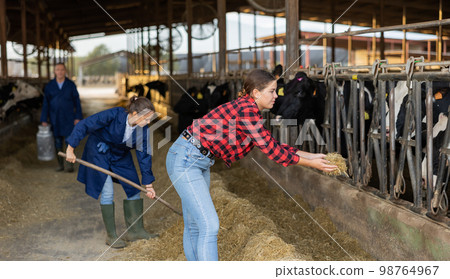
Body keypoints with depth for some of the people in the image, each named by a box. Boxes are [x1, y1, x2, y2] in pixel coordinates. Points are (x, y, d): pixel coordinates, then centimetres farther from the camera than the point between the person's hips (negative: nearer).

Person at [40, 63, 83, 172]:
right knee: (58, 141, 5)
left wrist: (78, 117, -6)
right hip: (55, 118, 2)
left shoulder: (71, 84, -3)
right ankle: (60, 164, 15)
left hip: (68, 118, -2)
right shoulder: (49, 86, 0)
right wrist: (44, 120, -1)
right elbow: (46, 104, 2)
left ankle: (70, 164, 1)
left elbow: (77, 101, -1)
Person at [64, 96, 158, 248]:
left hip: (121, 155, 5)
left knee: (134, 188, 1)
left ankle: (135, 230, 13)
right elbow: (84, 125, -27)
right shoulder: (113, 115, -33)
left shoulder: (143, 130, -18)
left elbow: (144, 155, -9)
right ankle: (111, 236, 3)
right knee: (107, 193, -9)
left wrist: (148, 184, -8)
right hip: (99, 152, -5)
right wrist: (71, 148, -25)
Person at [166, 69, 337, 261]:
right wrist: (309, 164, -9)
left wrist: (311, 156, 13)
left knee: (194, 226, 15)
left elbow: (273, 145, 15)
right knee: (209, 226, -12)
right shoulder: (247, 110, -19)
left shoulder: (250, 111, 11)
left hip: (199, 161, 10)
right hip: (184, 159, -10)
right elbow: (271, 150, -17)